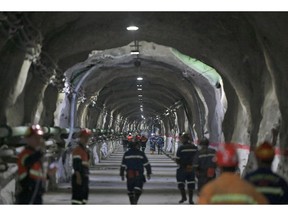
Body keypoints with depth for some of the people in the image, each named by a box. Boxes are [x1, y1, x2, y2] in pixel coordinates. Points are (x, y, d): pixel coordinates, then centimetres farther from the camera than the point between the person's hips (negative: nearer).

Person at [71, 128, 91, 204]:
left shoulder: (85, 150, 18)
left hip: (85, 177, 10)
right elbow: (76, 165, -19)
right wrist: (78, 177, -25)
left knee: (84, 195, 15)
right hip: (79, 177, -10)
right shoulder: (77, 150, -12)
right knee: (77, 197, -10)